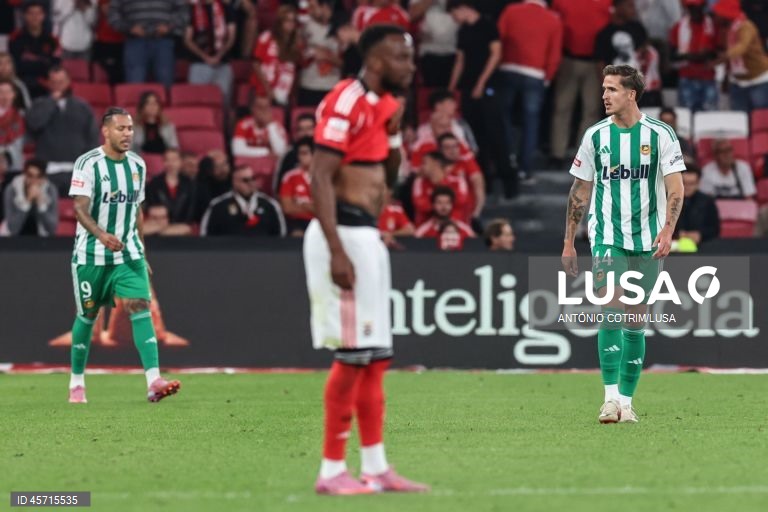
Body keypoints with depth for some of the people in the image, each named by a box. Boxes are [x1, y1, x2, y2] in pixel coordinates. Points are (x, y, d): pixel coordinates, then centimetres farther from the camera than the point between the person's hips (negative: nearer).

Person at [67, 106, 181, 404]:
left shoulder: (137, 165, 7)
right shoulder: (88, 164, -11)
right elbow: (80, 208, -20)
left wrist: (141, 252, 18)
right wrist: (102, 235, -37)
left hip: (128, 253, 4)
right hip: (91, 254, -4)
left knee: (141, 309, -14)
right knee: (87, 316, 8)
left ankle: (154, 382, -24)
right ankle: (77, 384, 26)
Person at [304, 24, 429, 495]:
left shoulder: (382, 104, 14)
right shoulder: (348, 101, -14)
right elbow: (321, 178, -21)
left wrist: (395, 128, 9)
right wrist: (337, 252, -26)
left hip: (369, 236, 10)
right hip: (345, 233, -10)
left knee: (376, 356, 12)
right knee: (354, 354, -8)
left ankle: (376, 468, 17)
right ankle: (332, 471, -3)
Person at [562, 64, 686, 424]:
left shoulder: (660, 134, -2)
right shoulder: (596, 135, 4)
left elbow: (675, 187, -3)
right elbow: (580, 190, 10)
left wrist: (667, 230, -18)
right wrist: (569, 242, 8)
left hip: (647, 241, 0)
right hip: (607, 236, 0)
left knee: (635, 320, 4)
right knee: (612, 310, -17)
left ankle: (626, 401, 12)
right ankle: (611, 397, -19)